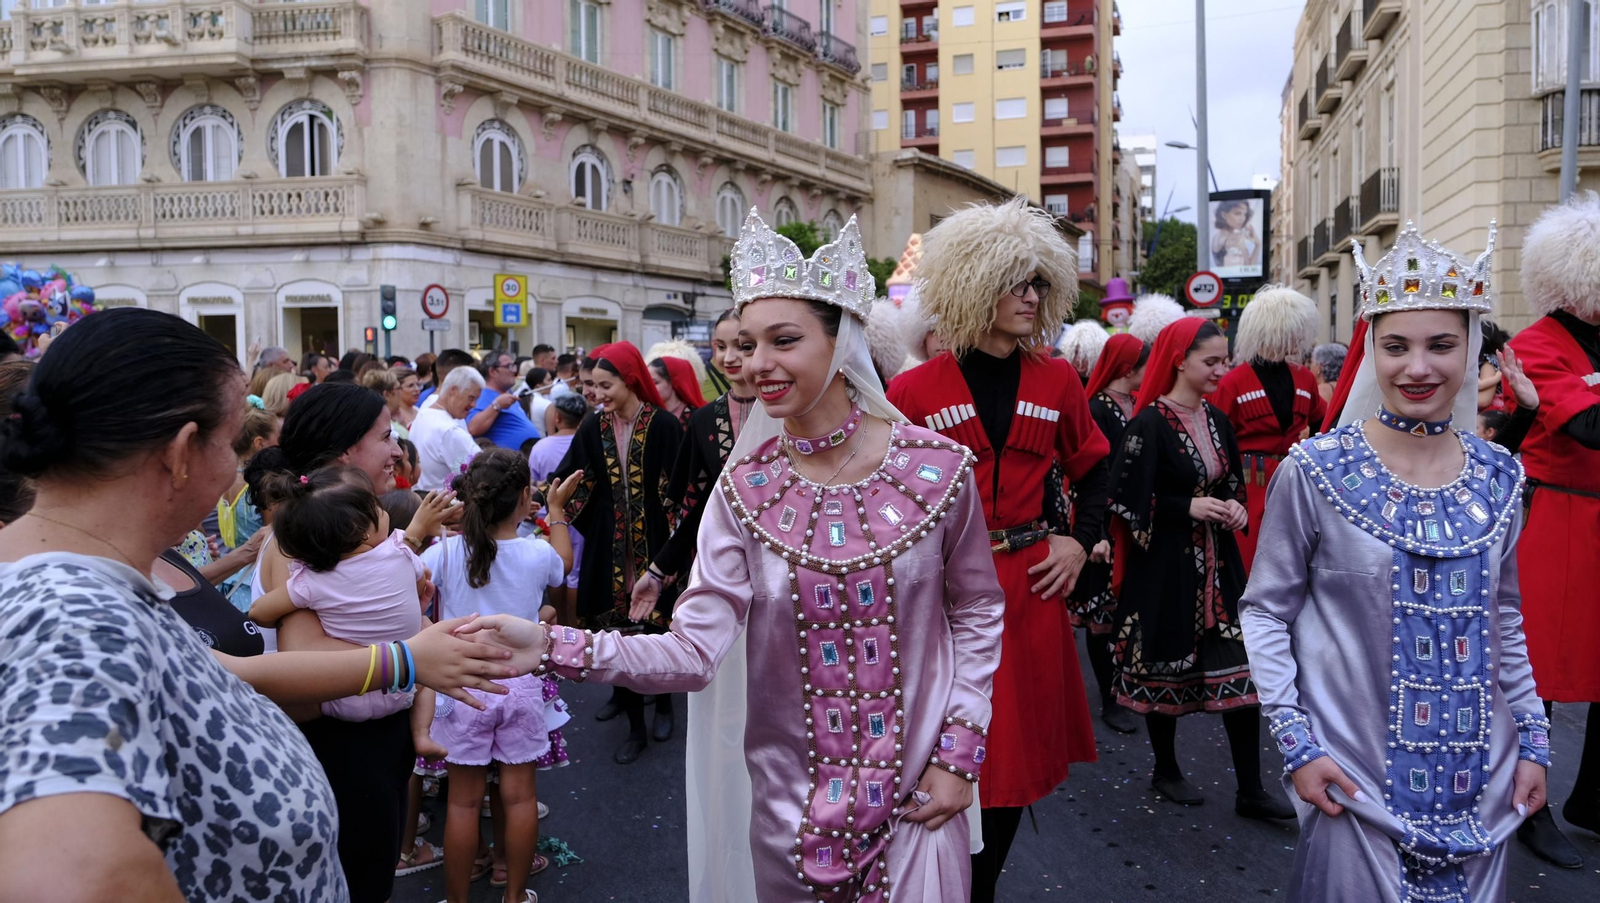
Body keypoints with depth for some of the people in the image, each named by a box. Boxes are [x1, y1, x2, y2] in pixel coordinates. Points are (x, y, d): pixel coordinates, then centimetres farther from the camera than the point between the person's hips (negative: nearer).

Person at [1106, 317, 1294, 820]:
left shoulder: (1216, 421, 10)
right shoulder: (1150, 423, -12)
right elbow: (1126, 498, -14)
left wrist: (1234, 508, -1)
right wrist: (1188, 508, -19)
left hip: (1218, 561, 6)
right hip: (1165, 564, -6)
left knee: (1240, 669, 2)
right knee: (1166, 665, 7)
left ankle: (1250, 791, 11)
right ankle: (1166, 772, 27)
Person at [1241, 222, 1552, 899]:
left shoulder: (1499, 478, 1)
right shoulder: (1316, 470, -11)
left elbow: (1505, 620, 12)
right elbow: (1264, 611, -7)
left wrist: (1533, 740, 8)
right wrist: (1294, 742, -12)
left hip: (1482, 780, 4)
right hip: (1353, 775, -4)